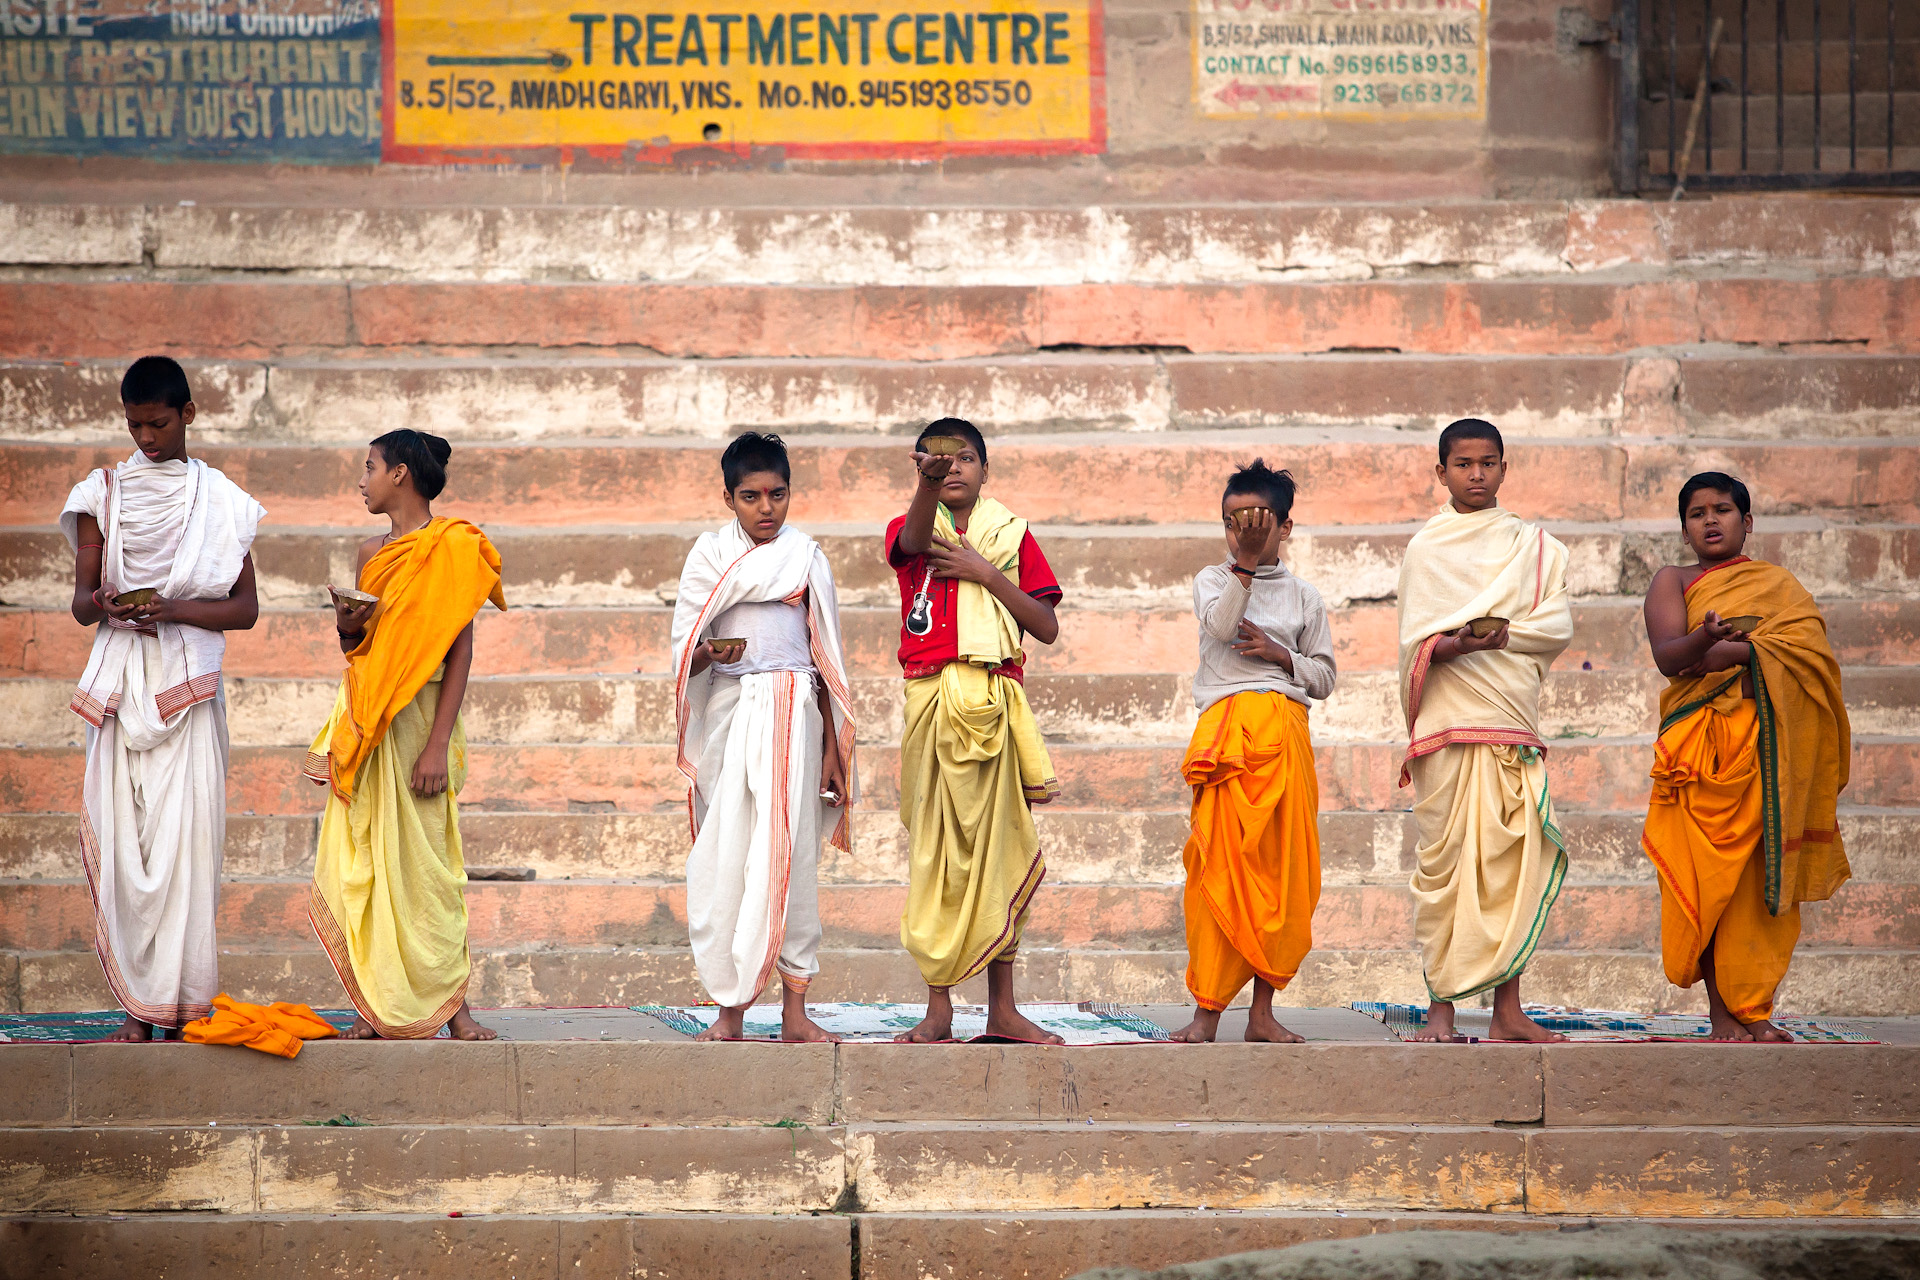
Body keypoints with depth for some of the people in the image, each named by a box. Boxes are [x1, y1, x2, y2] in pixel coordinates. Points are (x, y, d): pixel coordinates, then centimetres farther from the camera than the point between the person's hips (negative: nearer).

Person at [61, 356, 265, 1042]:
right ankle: (137, 1004, -3)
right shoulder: (102, 493, 11)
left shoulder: (222, 501, 7)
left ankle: (180, 1004, -7)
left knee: (184, 834, -9)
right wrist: (105, 604, -15)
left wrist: (174, 609, -12)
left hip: (189, 686, -1)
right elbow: (80, 600, 9)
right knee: (120, 836, -5)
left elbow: (245, 608, 5)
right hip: (121, 685, 2)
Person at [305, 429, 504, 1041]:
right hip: (364, 720, 7)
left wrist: (439, 744, -18)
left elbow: (460, 650, -11)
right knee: (362, 858, 2)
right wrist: (347, 623, -2)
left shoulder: (452, 548, -6)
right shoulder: (373, 553, 15)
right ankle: (378, 1005, 5)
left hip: (418, 715, -6)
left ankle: (449, 1001, -1)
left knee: (421, 858, -7)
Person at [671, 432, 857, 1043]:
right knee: (723, 855, -5)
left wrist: (833, 744, 9)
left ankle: (794, 1010, -5)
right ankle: (730, 1008, 0)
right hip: (727, 710, 0)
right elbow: (683, 647, 3)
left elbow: (825, 655, 13)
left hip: (793, 711, 0)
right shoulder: (709, 554, 8)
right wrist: (708, 655, -21)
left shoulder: (807, 557, 11)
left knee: (789, 851, -7)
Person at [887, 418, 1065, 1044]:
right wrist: (927, 482, -40)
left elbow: (1048, 627, 6)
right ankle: (938, 1007, 1)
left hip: (997, 699, 2)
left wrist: (987, 573, -5)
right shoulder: (909, 530, 8)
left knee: (998, 843, 3)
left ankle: (1002, 1005, 7)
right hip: (932, 695, -2)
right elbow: (915, 538, -20)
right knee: (935, 847, -2)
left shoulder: (1012, 534, 13)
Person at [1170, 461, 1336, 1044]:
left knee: (1283, 867, -1)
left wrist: (1279, 654, -1)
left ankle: (1262, 1009, 6)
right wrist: (1246, 562, -14)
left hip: (1286, 733, 2)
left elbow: (1324, 677, 15)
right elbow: (1221, 626, -9)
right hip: (1227, 726, -2)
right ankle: (1207, 1009, -6)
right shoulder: (1213, 580, 13)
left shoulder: (1304, 597, 17)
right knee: (1219, 864, -10)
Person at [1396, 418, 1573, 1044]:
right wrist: (1473, 639, -20)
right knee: (1445, 862, -6)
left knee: (1511, 863, -4)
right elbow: (1416, 644, -1)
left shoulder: (1534, 544, 16)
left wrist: (1485, 634, -10)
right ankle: (1441, 1008, -4)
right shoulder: (1425, 548, 10)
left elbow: (1557, 627, 4)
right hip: (1448, 723, -2)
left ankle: (1507, 1010, -1)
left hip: (1514, 722, 2)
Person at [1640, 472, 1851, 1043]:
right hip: (1704, 744, -2)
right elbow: (1666, 654, -4)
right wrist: (1704, 639, -24)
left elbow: (1808, 649, 5)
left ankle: (1755, 1011, -3)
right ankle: (1723, 1011, -9)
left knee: (1766, 873, -4)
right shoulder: (1673, 581, 15)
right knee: (1711, 873, -11)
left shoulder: (1780, 584, 22)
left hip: (1771, 748, 2)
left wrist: (1733, 652, -9)